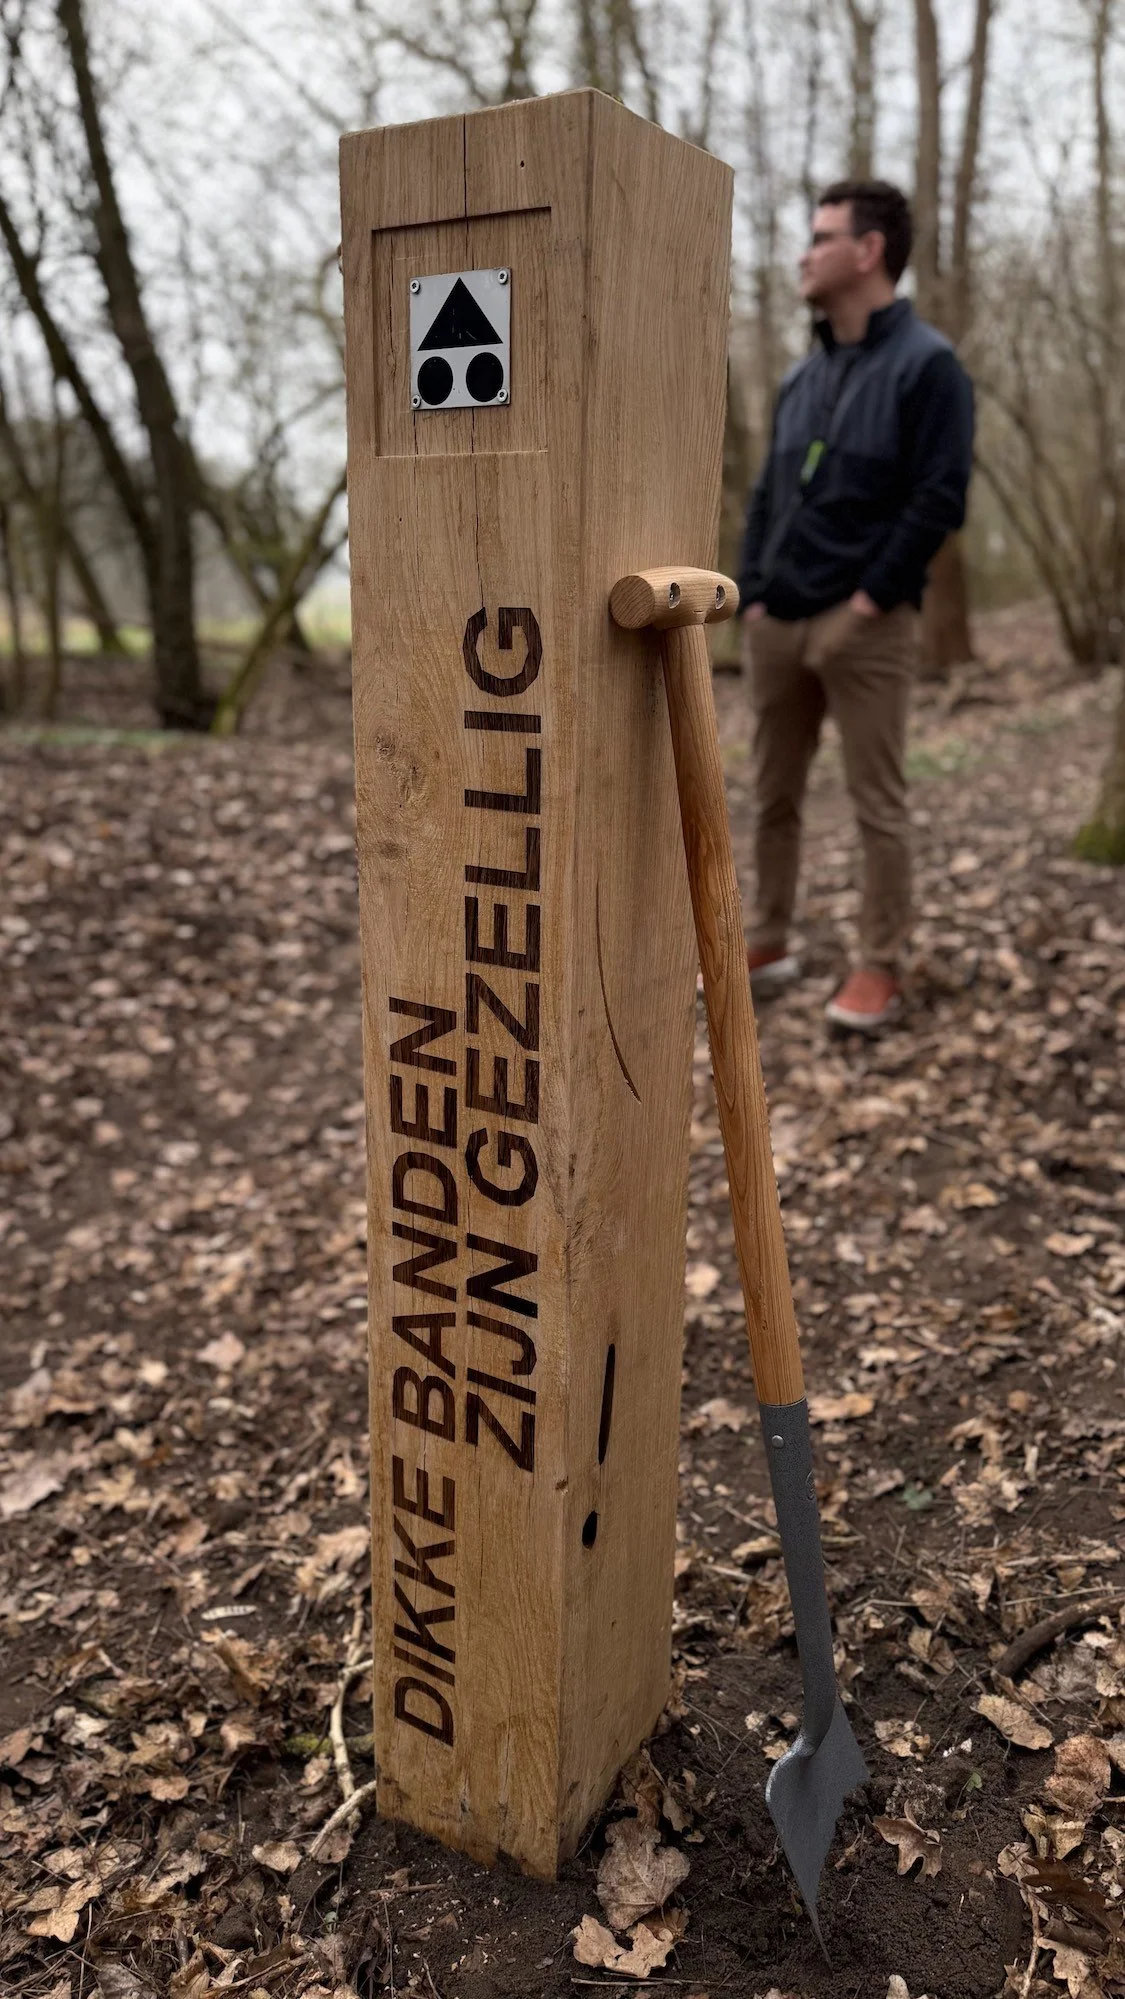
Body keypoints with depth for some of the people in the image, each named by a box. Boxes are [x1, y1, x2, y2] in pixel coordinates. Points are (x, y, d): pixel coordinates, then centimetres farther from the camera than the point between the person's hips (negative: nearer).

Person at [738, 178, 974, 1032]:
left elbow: (940, 498, -12)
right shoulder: (803, 375, 17)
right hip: (777, 622, 7)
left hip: (865, 625, -7)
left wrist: (871, 598, -14)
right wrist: (754, 593, 5)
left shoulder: (927, 364, -5)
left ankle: (881, 967, 8)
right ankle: (770, 943, 23)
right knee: (774, 795, 11)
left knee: (878, 805, -1)